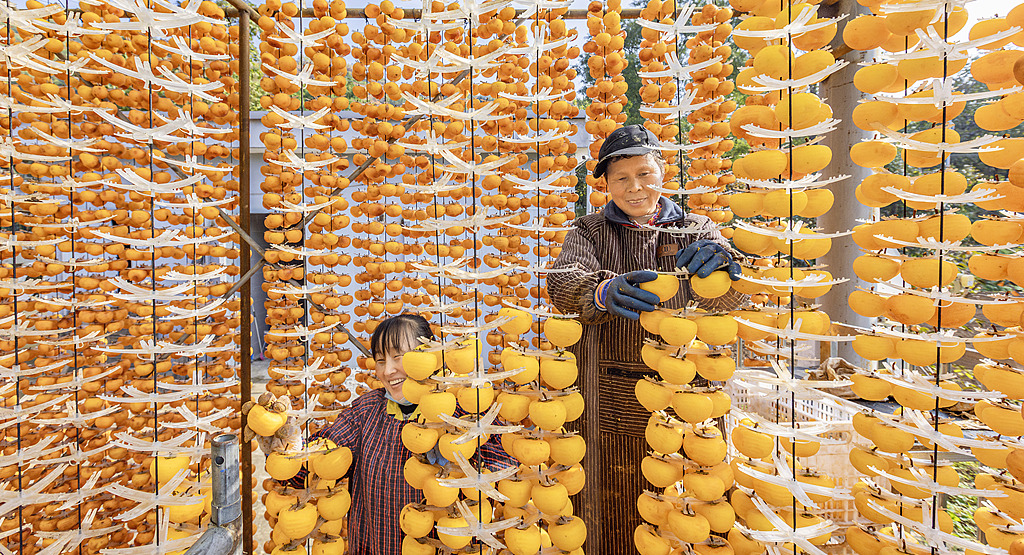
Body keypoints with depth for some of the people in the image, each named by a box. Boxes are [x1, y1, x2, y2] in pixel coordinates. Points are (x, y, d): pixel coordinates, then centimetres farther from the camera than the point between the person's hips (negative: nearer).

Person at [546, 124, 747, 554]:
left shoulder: (698, 231, 9)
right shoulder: (588, 233, 7)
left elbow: (728, 298, -7)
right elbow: (562, 282, -13)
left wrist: (721, 264, -31)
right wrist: (605, 290, -36)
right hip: (613, 403, 0)